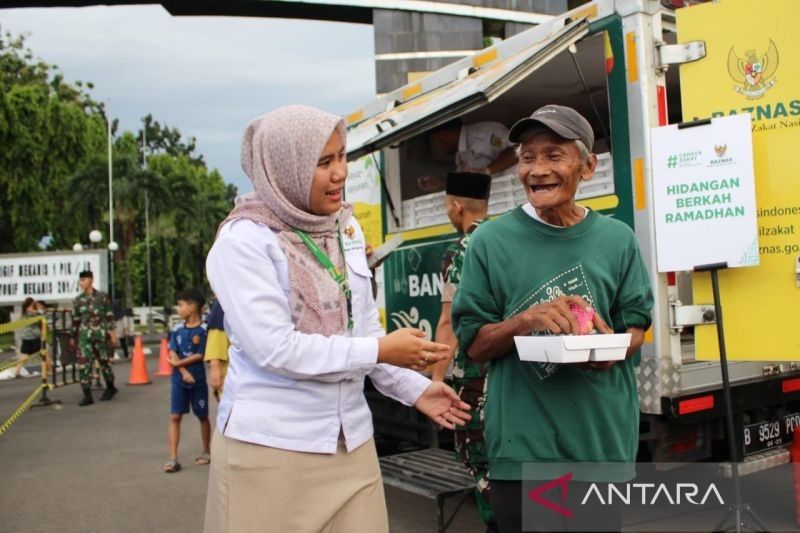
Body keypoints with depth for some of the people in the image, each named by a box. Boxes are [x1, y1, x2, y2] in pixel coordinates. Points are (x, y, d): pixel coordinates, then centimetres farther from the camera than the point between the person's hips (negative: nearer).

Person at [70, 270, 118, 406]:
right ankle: (87, 396, -3)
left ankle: (110, 388, 29)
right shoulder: (78, 300, 7)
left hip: (100, 335, -2)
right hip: (84, 336, 2)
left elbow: (109, 316, 1)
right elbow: (75, 320, 14)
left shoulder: (102, 296, 0)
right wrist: (73, 338, 16)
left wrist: (112, 333, -3)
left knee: (104, 362, 8)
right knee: (83, 365, -7)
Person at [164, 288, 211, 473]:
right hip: (179, 379, 3)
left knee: (202, 416, 9)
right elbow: (172, 354, -3)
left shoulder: (203, 330, -9)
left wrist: (178, 363, -11)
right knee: (174, 417, -2)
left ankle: (206, 452, 25)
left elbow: (199, 356, -12)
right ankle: (173, 458, 1)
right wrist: (184, 372, -15)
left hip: (198, 379, -3)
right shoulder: (177, 329, 4)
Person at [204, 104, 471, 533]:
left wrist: (413, 388, 5)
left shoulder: (346, 228, 8)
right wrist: (379, 352, -17)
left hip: (350, 441, 6)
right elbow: (274, 348, -20)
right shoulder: (243, 240, -12)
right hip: (270, 446, -5)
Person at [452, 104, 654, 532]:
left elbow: (636, 324, 9)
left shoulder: (617, 239, 2)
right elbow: (473, 345, -2)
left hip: (605, 439, 3)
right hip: (523, 446, -2)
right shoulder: (491, 241, -5)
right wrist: (527, 319, -21)